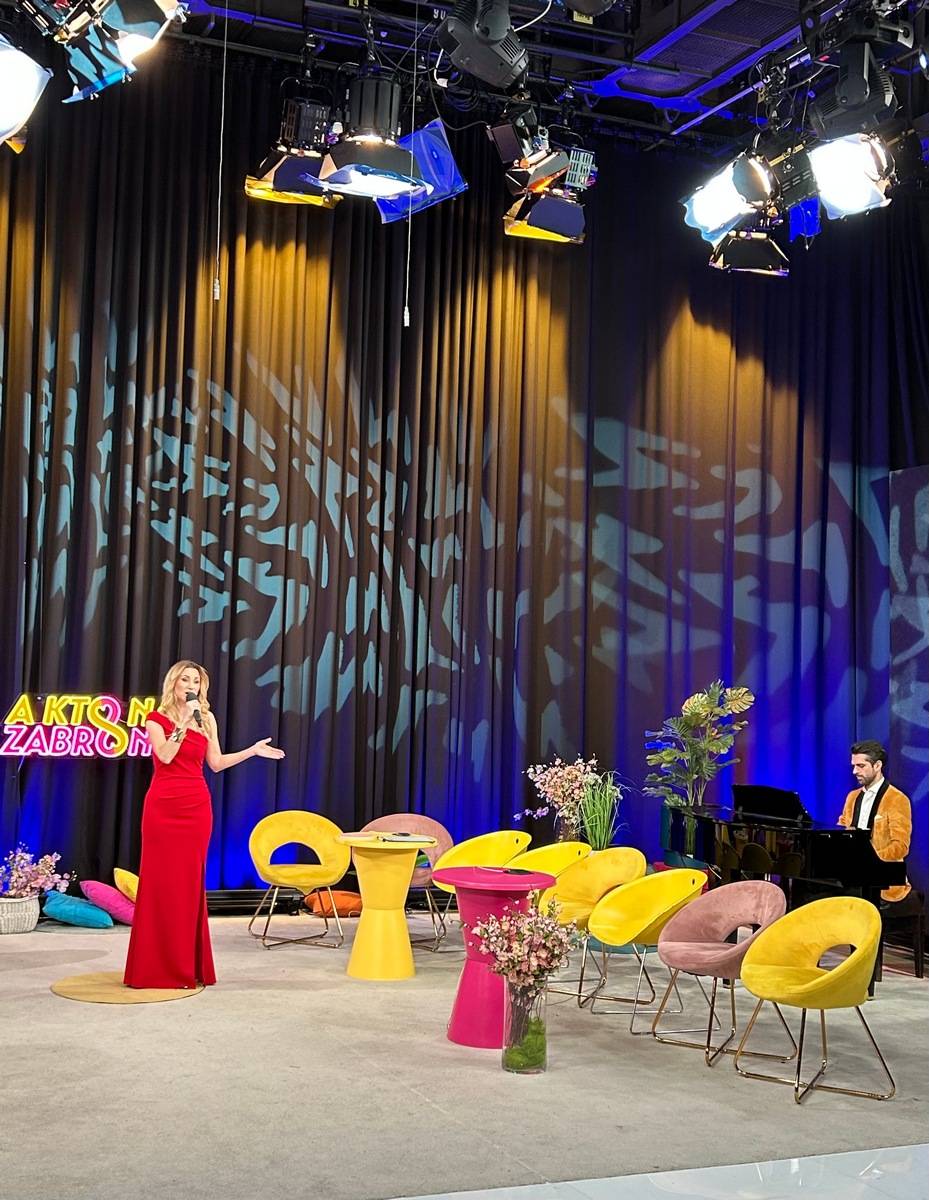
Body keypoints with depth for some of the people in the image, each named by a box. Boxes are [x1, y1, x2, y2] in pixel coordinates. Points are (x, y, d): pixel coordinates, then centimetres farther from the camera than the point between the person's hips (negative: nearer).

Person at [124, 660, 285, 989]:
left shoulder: (206, 719, 12)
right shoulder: (157, 718, 0)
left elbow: (216, 763, 13)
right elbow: (165, 756, -14)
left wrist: (253, 750, 8)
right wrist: (184, 722, -18)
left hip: (197, 807, 4)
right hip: (163, 806, -3)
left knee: (190, 881, 5)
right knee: (161, 880, -2)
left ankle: (188, 963, 11)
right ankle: (156, 965, 3)